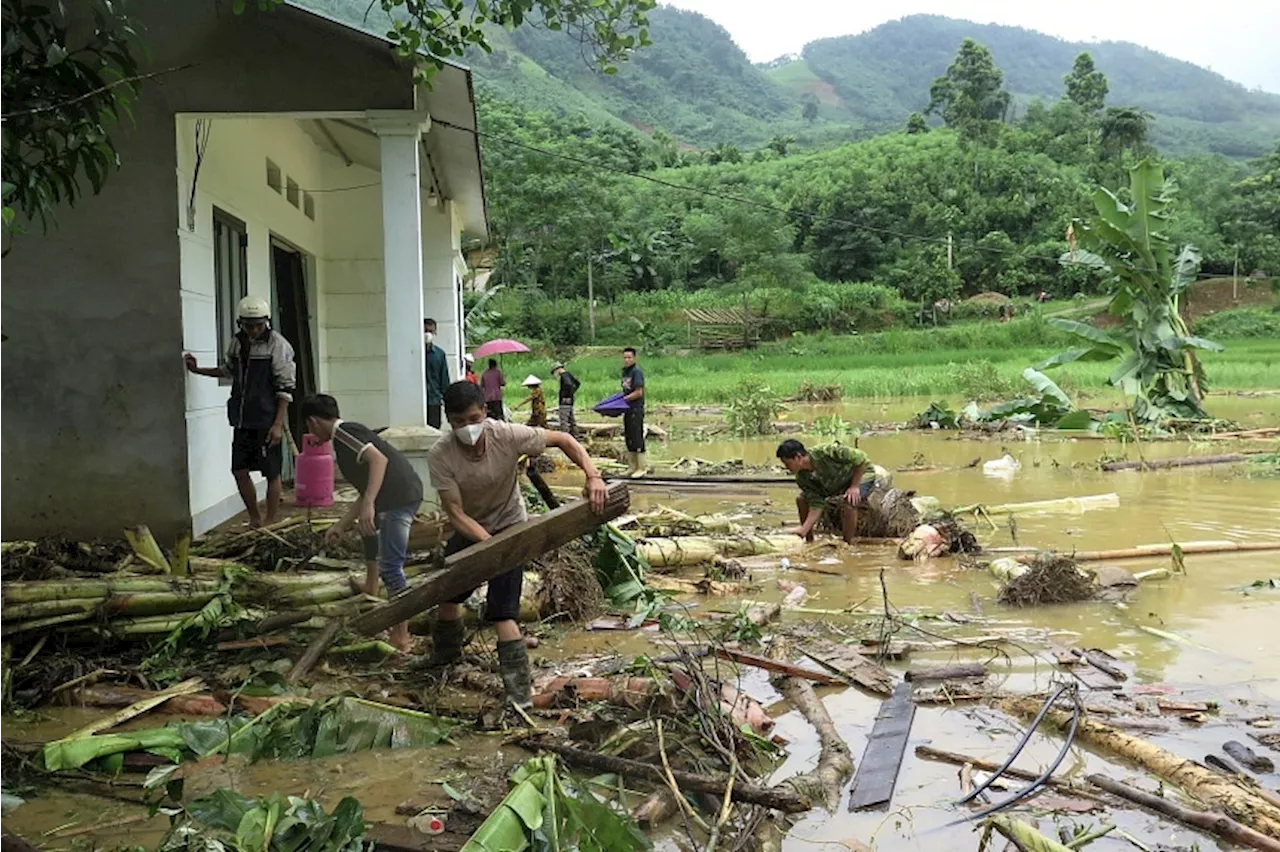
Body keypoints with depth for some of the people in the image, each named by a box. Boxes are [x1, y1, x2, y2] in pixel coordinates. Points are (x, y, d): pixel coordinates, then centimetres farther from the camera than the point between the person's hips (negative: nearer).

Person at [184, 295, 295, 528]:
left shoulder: (278, 345, -10)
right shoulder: (237, 343, 9)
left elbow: (285, 388, -12)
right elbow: (228, 370, 28)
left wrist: (278, 424, -16)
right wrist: (197, 370, 17)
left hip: (267, 422, -6)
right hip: (242, 421, 7)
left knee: (272, 474, 3)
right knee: (239, 471, 10)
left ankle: (271, 523, 14)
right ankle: (255, 520, 26)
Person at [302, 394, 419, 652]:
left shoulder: (343, 433, -5)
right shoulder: (347, 435, 24)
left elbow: (379, 458, -22)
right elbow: (365, 493, 25)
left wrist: (369, 504, -29)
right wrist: (341, 525, 30)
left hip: (400, 497, -11)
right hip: (404, 494, 11)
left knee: (390, 567, -10)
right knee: (369, 526, 37)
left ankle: (401, 637, -7)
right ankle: (371, 587, 50)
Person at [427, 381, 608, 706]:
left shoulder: (507, 436, -29)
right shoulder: (440, 456, -26)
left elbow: (563, 439, -18)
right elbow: (455, 513, -27)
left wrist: (593, 476, -32)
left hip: (509, 527, -4)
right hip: (470, 530, 4)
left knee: (502, 612, -14)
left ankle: (518, 691, -5)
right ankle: (447, 652, 52)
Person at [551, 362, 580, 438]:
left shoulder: (564, 375, -14)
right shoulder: (569, 374, 16)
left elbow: (568, 385, -32)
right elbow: (578, 383, 28)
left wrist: (566, 396, -23)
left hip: (565, 401, -10)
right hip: (570, 402, 10)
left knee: (564, 420, -11)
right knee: (571, 419, 14)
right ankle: (575, 435, 19)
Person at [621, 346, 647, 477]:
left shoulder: (637, 372, -13)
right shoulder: (624, 371, 14)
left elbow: (638, 393, -17)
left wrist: (624, 399, -14)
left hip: (636, 409, -9)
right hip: (627, 409, 9)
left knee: (637, 438, -6)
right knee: (629, 438, 12)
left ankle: (642, 467, 0)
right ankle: (632, 466, 19)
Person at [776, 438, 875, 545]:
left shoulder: (825, 452, -36)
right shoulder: (802, 478, -17)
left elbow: (861, 458, -27)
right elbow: (817, 506, -18)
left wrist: (854, 486, -27)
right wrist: (803, 530, -27)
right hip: (837, 485, 7)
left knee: (847, 503, -37)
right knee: (802, 499, -3)